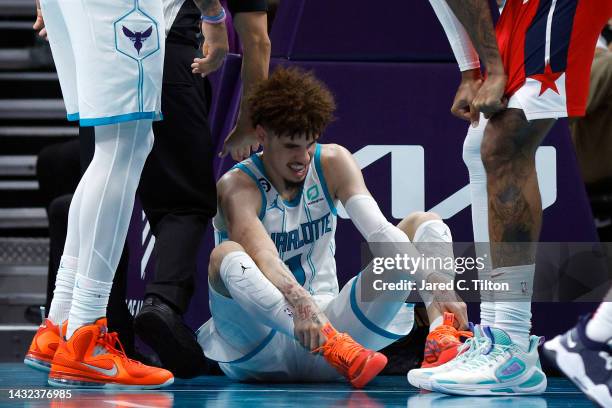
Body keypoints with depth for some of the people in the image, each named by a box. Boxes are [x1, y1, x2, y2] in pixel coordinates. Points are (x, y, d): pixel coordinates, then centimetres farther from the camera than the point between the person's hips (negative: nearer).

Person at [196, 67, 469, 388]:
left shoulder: (333, 163, 1)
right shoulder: (237, 186, -12)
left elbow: (380, 230, -13)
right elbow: (263, 257, -32)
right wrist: (300, 304, -53)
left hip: (330, 322, 4)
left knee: (424, 224, -7)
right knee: (227, 255, -36)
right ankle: (335, 345, -54)